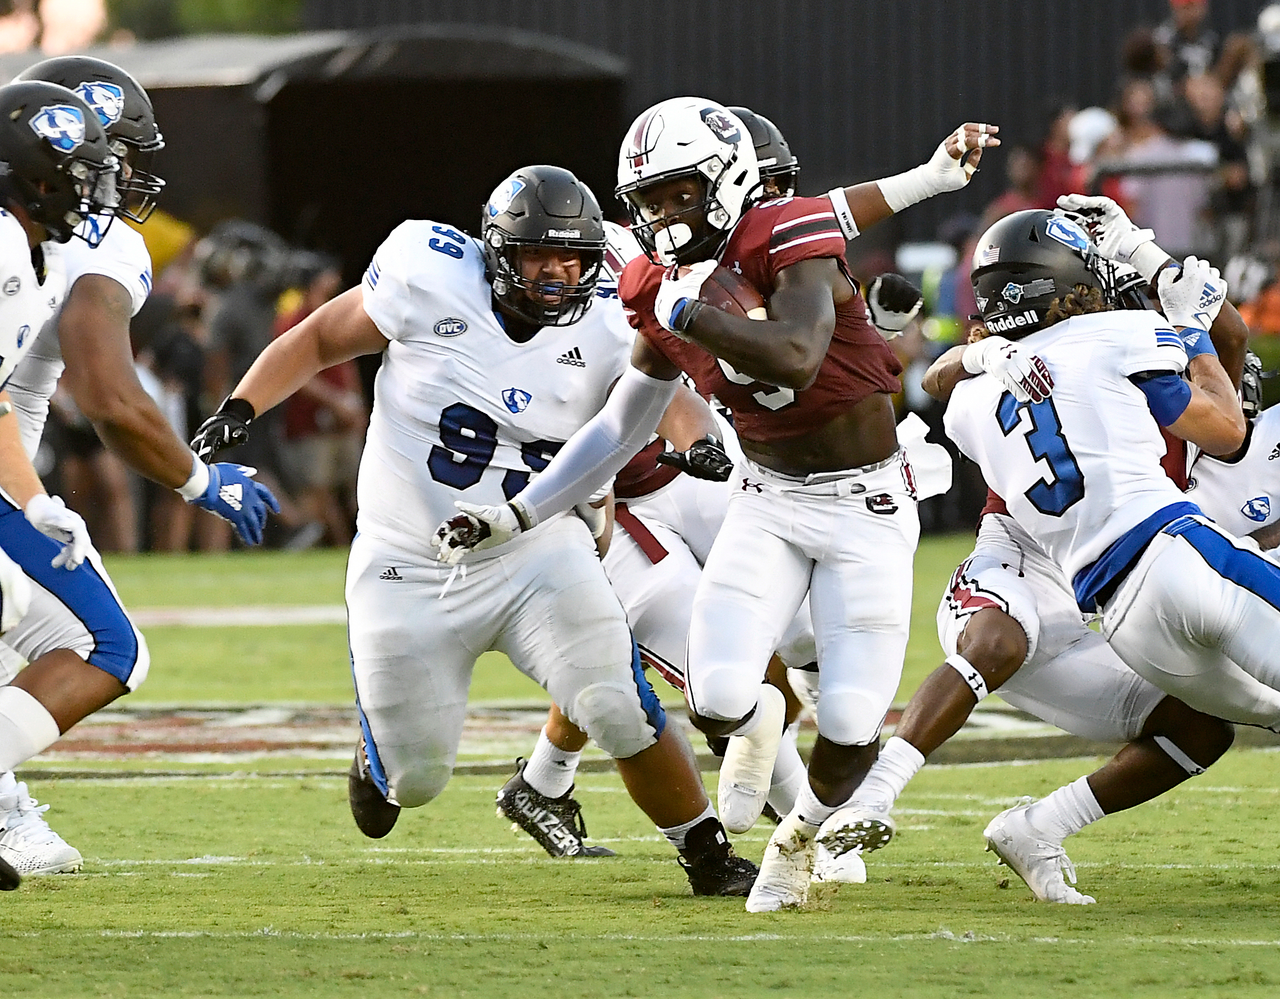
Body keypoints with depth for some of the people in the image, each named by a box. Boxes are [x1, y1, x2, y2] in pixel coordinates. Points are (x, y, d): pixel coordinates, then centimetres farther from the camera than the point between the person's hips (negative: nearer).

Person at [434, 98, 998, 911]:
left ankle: (800, 839, 25)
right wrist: (516, 517, 8)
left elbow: (796, 359, -38)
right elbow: (620, 431, 10)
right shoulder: (667, 295, 0)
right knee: (716, 700, -16)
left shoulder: (790, 240, -19)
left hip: (866, 507, -4)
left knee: (851, 729, -9)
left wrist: (688, 311, -30)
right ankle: (758, 720, 24)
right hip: (769, 500, 4)